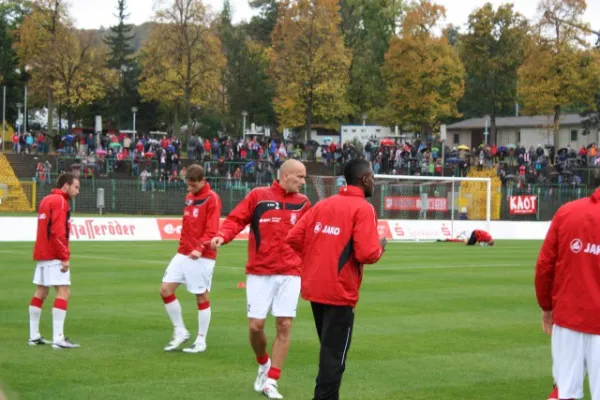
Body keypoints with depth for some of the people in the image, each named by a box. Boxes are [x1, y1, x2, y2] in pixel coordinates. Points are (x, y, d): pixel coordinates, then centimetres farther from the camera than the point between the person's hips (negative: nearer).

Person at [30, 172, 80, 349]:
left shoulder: (46, 200, 17)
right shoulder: (60, 201, -12)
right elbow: (58, 232, -21)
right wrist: (65, 257, -19)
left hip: (42, 254, 10)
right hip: (54, 255, -10)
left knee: (41, 292, 12)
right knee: (63, 292, -11)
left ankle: (34, 336, 14)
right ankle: (58, 338, -17)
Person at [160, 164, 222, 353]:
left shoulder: (212, 199, -10)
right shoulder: (189, 197, 13)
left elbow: (212, 230, -18)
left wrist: (200, 248, -29)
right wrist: (183, 245, 17)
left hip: (201, 256, -7)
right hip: (183, 253, 8)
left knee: (201, 297, 0)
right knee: (165, 290, 1)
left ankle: (201, 341, 10)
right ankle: (180, 332, 13)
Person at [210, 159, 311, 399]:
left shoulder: (303, 203, 7)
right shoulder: (258, 196, -1)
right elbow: (236, 219, -2)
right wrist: (223, 236, -20)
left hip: (290, 274, 2)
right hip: (259, 273, -2)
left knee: (284, 326, -4)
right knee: (255, 325, -3)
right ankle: (264, 364, 28)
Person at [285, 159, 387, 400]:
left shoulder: (323, 204, 10)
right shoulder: (363, 209, -11)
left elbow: (294, 238, 6)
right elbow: (366, 254, -20)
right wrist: (380, 248, 1)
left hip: (314, 288, 7)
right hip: (340, 292, -7)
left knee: (328, 350, 21)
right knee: (334, 355, 1)